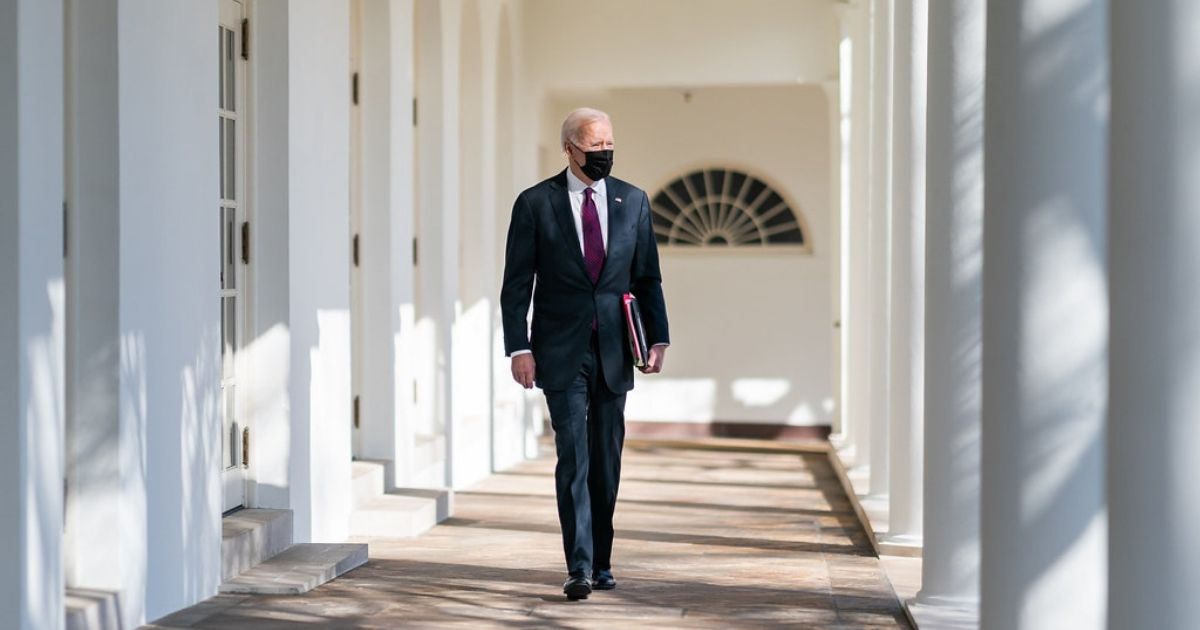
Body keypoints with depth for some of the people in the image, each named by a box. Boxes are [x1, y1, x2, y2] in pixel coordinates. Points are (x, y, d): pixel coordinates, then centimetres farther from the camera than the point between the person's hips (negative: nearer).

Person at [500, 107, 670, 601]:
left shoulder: (633, 201, 8)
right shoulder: (535, 204, -1)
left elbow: (648, 277, 10)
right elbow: (516, 283, -1)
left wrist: (658, 338, 1)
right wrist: (519, 348, -9)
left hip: (613, 351, 3)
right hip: (562, 353, -3)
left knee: (607, 462, 9)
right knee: (573, 458, -10)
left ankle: (601, 562, 19)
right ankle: (579, 566, -11)